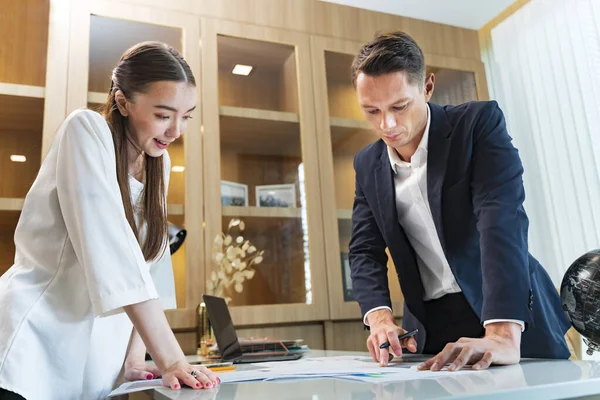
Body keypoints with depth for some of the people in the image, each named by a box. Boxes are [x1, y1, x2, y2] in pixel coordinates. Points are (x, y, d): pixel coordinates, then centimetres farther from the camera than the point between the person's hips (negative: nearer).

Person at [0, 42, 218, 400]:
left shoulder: (159, 163, 5)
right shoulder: (87, 131, -14)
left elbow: (148, 264, 3)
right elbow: (113, 256, -25)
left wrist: (135, 356, -5)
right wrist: (170, 359, -27)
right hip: (34, 355, -6)